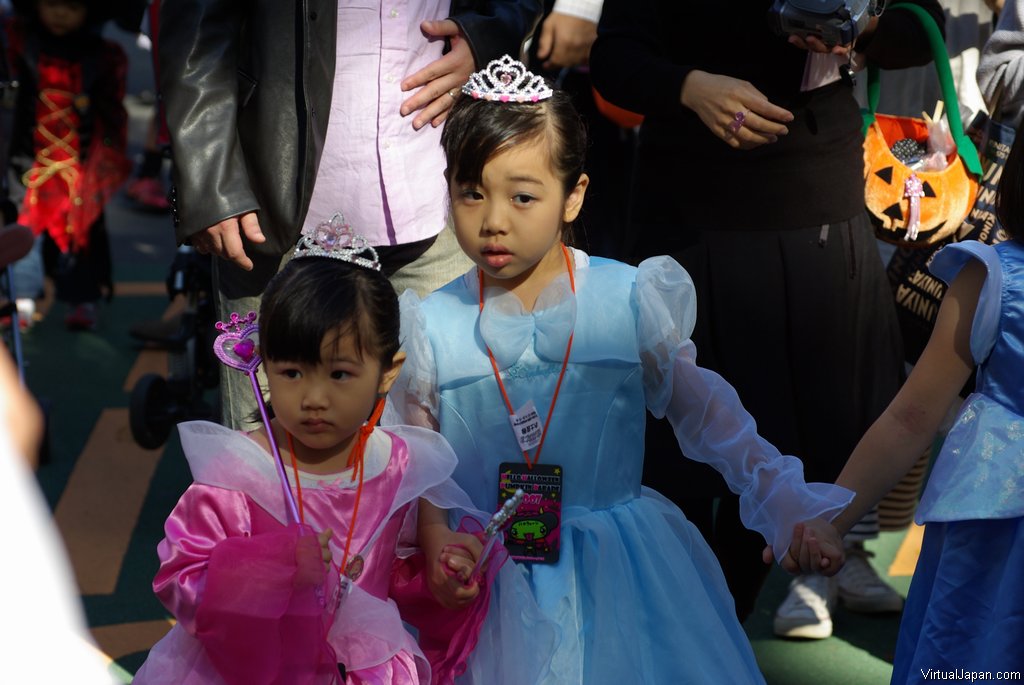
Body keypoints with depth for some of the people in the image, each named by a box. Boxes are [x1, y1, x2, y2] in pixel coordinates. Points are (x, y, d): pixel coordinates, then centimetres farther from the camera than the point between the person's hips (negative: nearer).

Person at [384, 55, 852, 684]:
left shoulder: (630, 302, -8)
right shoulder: (433, 326, -5)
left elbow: (708, 416, 0)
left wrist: (791, 510, -7)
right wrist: (432, 534, -12)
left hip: (617, 570, 0)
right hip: (486, 580, 1)